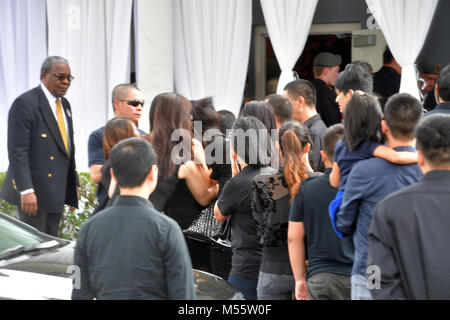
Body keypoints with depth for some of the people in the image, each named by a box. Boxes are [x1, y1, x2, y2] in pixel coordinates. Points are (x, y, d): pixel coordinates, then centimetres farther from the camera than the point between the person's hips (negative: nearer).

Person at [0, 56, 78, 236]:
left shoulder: (64, 105, 15)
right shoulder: (25, 104, -12)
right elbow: (17, 152, -17)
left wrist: (73, 188, 17)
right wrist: (26, 190, -24)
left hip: (56, 192, 8)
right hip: (33, 190, -8)